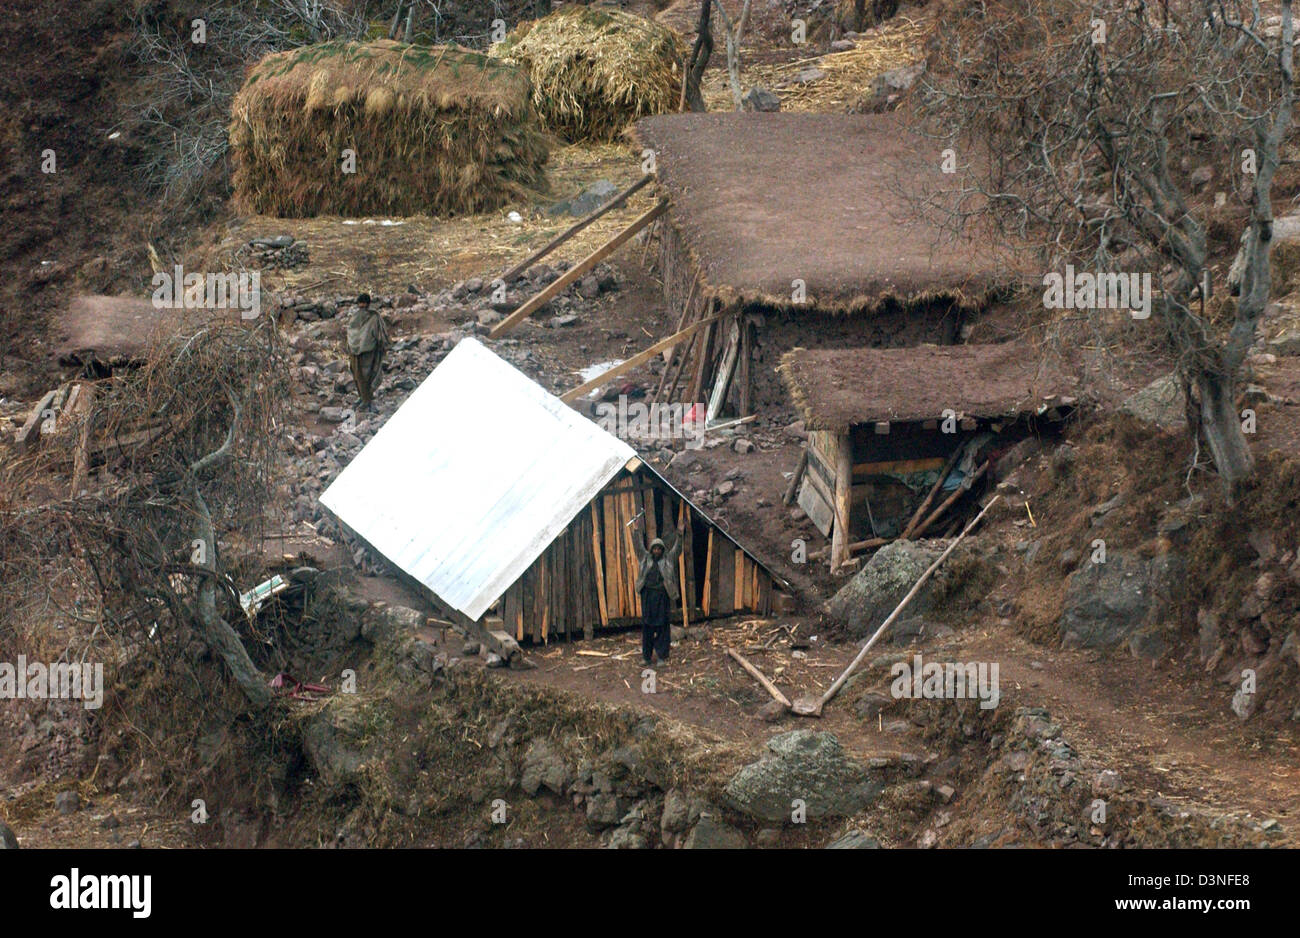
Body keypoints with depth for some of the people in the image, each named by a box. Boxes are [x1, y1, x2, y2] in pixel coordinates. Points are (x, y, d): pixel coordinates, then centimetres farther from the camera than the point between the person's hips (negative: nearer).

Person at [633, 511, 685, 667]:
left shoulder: (668, 560, 7)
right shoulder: (645, 558, 11)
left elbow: (676, 549, -2)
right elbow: (639, 546, 4)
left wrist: (680, 533, -16)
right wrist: (638, 531, -8)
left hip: (662, 596, -1)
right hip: (648, 595, 1)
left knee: (662, 625, -1)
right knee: (647, 625, 3)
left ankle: (662, 655, 3)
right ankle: (646, 655, 10)